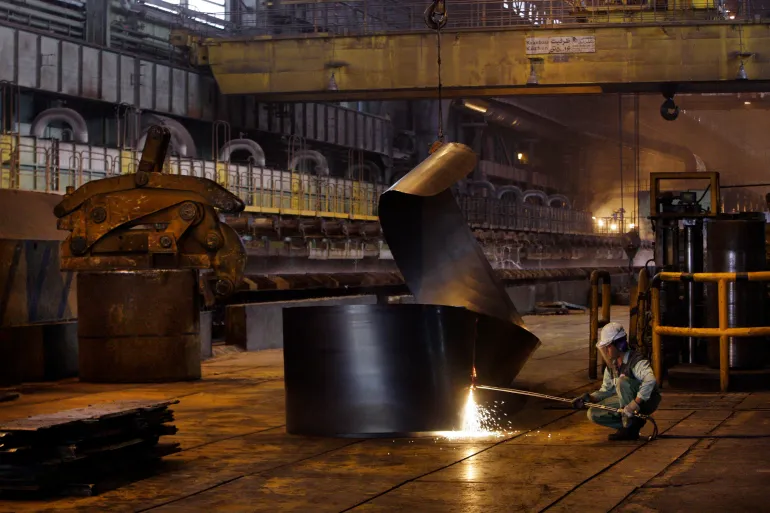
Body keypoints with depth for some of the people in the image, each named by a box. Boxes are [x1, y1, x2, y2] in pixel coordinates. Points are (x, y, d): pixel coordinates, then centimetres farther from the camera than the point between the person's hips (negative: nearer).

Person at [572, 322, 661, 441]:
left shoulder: (636, 360, -25)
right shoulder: (611, 365, 1)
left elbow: (650, 381, -43)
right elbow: (606, 390, 9)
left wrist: (635, 403, -46)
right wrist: (588, 398, -9)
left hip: (647, 400, -8)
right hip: (626, 400, 8)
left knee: (622, 381, -33)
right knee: (593, 414, -6)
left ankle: (630, 425, -20)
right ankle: (633, 426, -1)